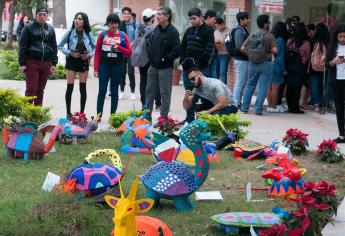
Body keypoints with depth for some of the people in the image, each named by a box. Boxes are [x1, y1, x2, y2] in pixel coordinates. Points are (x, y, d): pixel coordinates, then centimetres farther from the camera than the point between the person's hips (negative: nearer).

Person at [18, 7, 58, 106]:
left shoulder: (50, 29, 13)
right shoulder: (28, 27, 0)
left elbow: (54, 47, 15)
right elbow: (23, 46, -3)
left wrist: (54, 63, 7)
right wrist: (22, 63, -9)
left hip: (46, 63, 4)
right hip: (32, 62, -4)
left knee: (40, 90, 8)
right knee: (31, 89, -7)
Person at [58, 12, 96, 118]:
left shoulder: (88, 34, -1)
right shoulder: (70, 33, -6)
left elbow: (94, 47, 9)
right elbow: (60, 46, 0)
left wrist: (90, 54, -9)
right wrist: (69, 52, -13)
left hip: (84, 61, 2)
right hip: (71, 60, -2)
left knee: (83, 87, 5)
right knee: (70, 87, -2)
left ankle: (82, 112, 14)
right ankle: (68, 112, 7)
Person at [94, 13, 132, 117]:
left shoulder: (123, 35, 2)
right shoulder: (102, 35, 3)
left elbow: (129, 52, 1)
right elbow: (97, 52, 4)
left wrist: (119, 48, -16)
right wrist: (96, 68, -1)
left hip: (117, 66, 0)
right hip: (104, 66, 0)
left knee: (114, 91, 7)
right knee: (102, 91, 0)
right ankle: (98, 115, 2)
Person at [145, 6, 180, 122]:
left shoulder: (172, 32, -15)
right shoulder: (156, 29, 7)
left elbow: (177, 50, -21)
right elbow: (149, 42, 22)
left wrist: (165, 59, -15)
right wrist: (150, 55, 9)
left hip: (165, 67, -8)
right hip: (153, 66, 8)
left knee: (165, 93, 1)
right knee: (149, 91, 13)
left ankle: (163, 118, 7)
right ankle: (147, 116, 22)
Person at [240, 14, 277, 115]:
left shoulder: (252, 35, 5)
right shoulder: (269, 36, -9)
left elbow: (242, 48, 3)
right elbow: (275, 50, -17)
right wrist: (269, 52, 3)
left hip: (252, 64, 5)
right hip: (266, 64, -5)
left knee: (250, 86, 15)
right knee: (262, 87, 0)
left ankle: (244, 107, 16)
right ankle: (258, 109, -2)